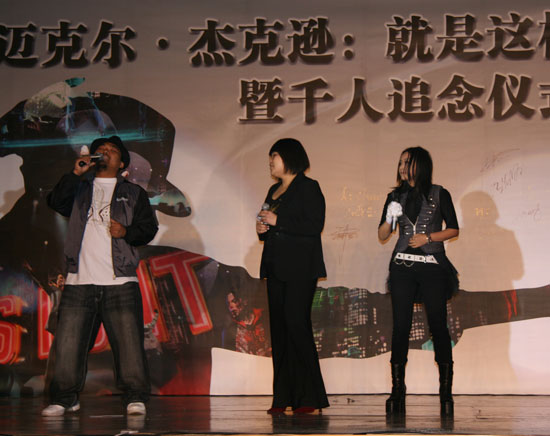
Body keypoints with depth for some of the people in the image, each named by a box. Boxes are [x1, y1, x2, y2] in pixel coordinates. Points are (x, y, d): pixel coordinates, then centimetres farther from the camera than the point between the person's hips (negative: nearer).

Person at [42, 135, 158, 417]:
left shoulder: (133, 193, 17)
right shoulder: (80, 189, 20)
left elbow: (149, 228, 11)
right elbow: (56, 203, 2)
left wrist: (127, 232, -8)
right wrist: (75, 174, -7)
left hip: (120, 281, -1)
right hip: (80, 280, 1)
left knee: (128, 341, -6)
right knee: (68, 341, -1)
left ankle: (134, 397, 2)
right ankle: (64, 398, 9)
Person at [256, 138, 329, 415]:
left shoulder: (308, 187, -4)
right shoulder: (274, 191, 21)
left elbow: (315, 225, -15)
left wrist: (277, 221, -15)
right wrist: (262, 229, 6)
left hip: (300, 269, -8)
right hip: (276, 267, 8)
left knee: (296, 325, -13)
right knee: (279, 328, 3)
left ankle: (311, 398, -9)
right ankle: (284, 398, 6)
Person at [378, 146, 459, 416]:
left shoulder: (439, 195, 4)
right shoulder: (396, 197, 12)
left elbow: (453, 229, 5)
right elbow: (382, 236, 11)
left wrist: (428, 237, -8)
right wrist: (390, 218, -8)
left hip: (433, 265, -2)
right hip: (403, 267, 2)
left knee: (438, 325, -5)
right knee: (400, 326, -3)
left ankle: (446, 391, 2)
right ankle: (397, 391, 0)